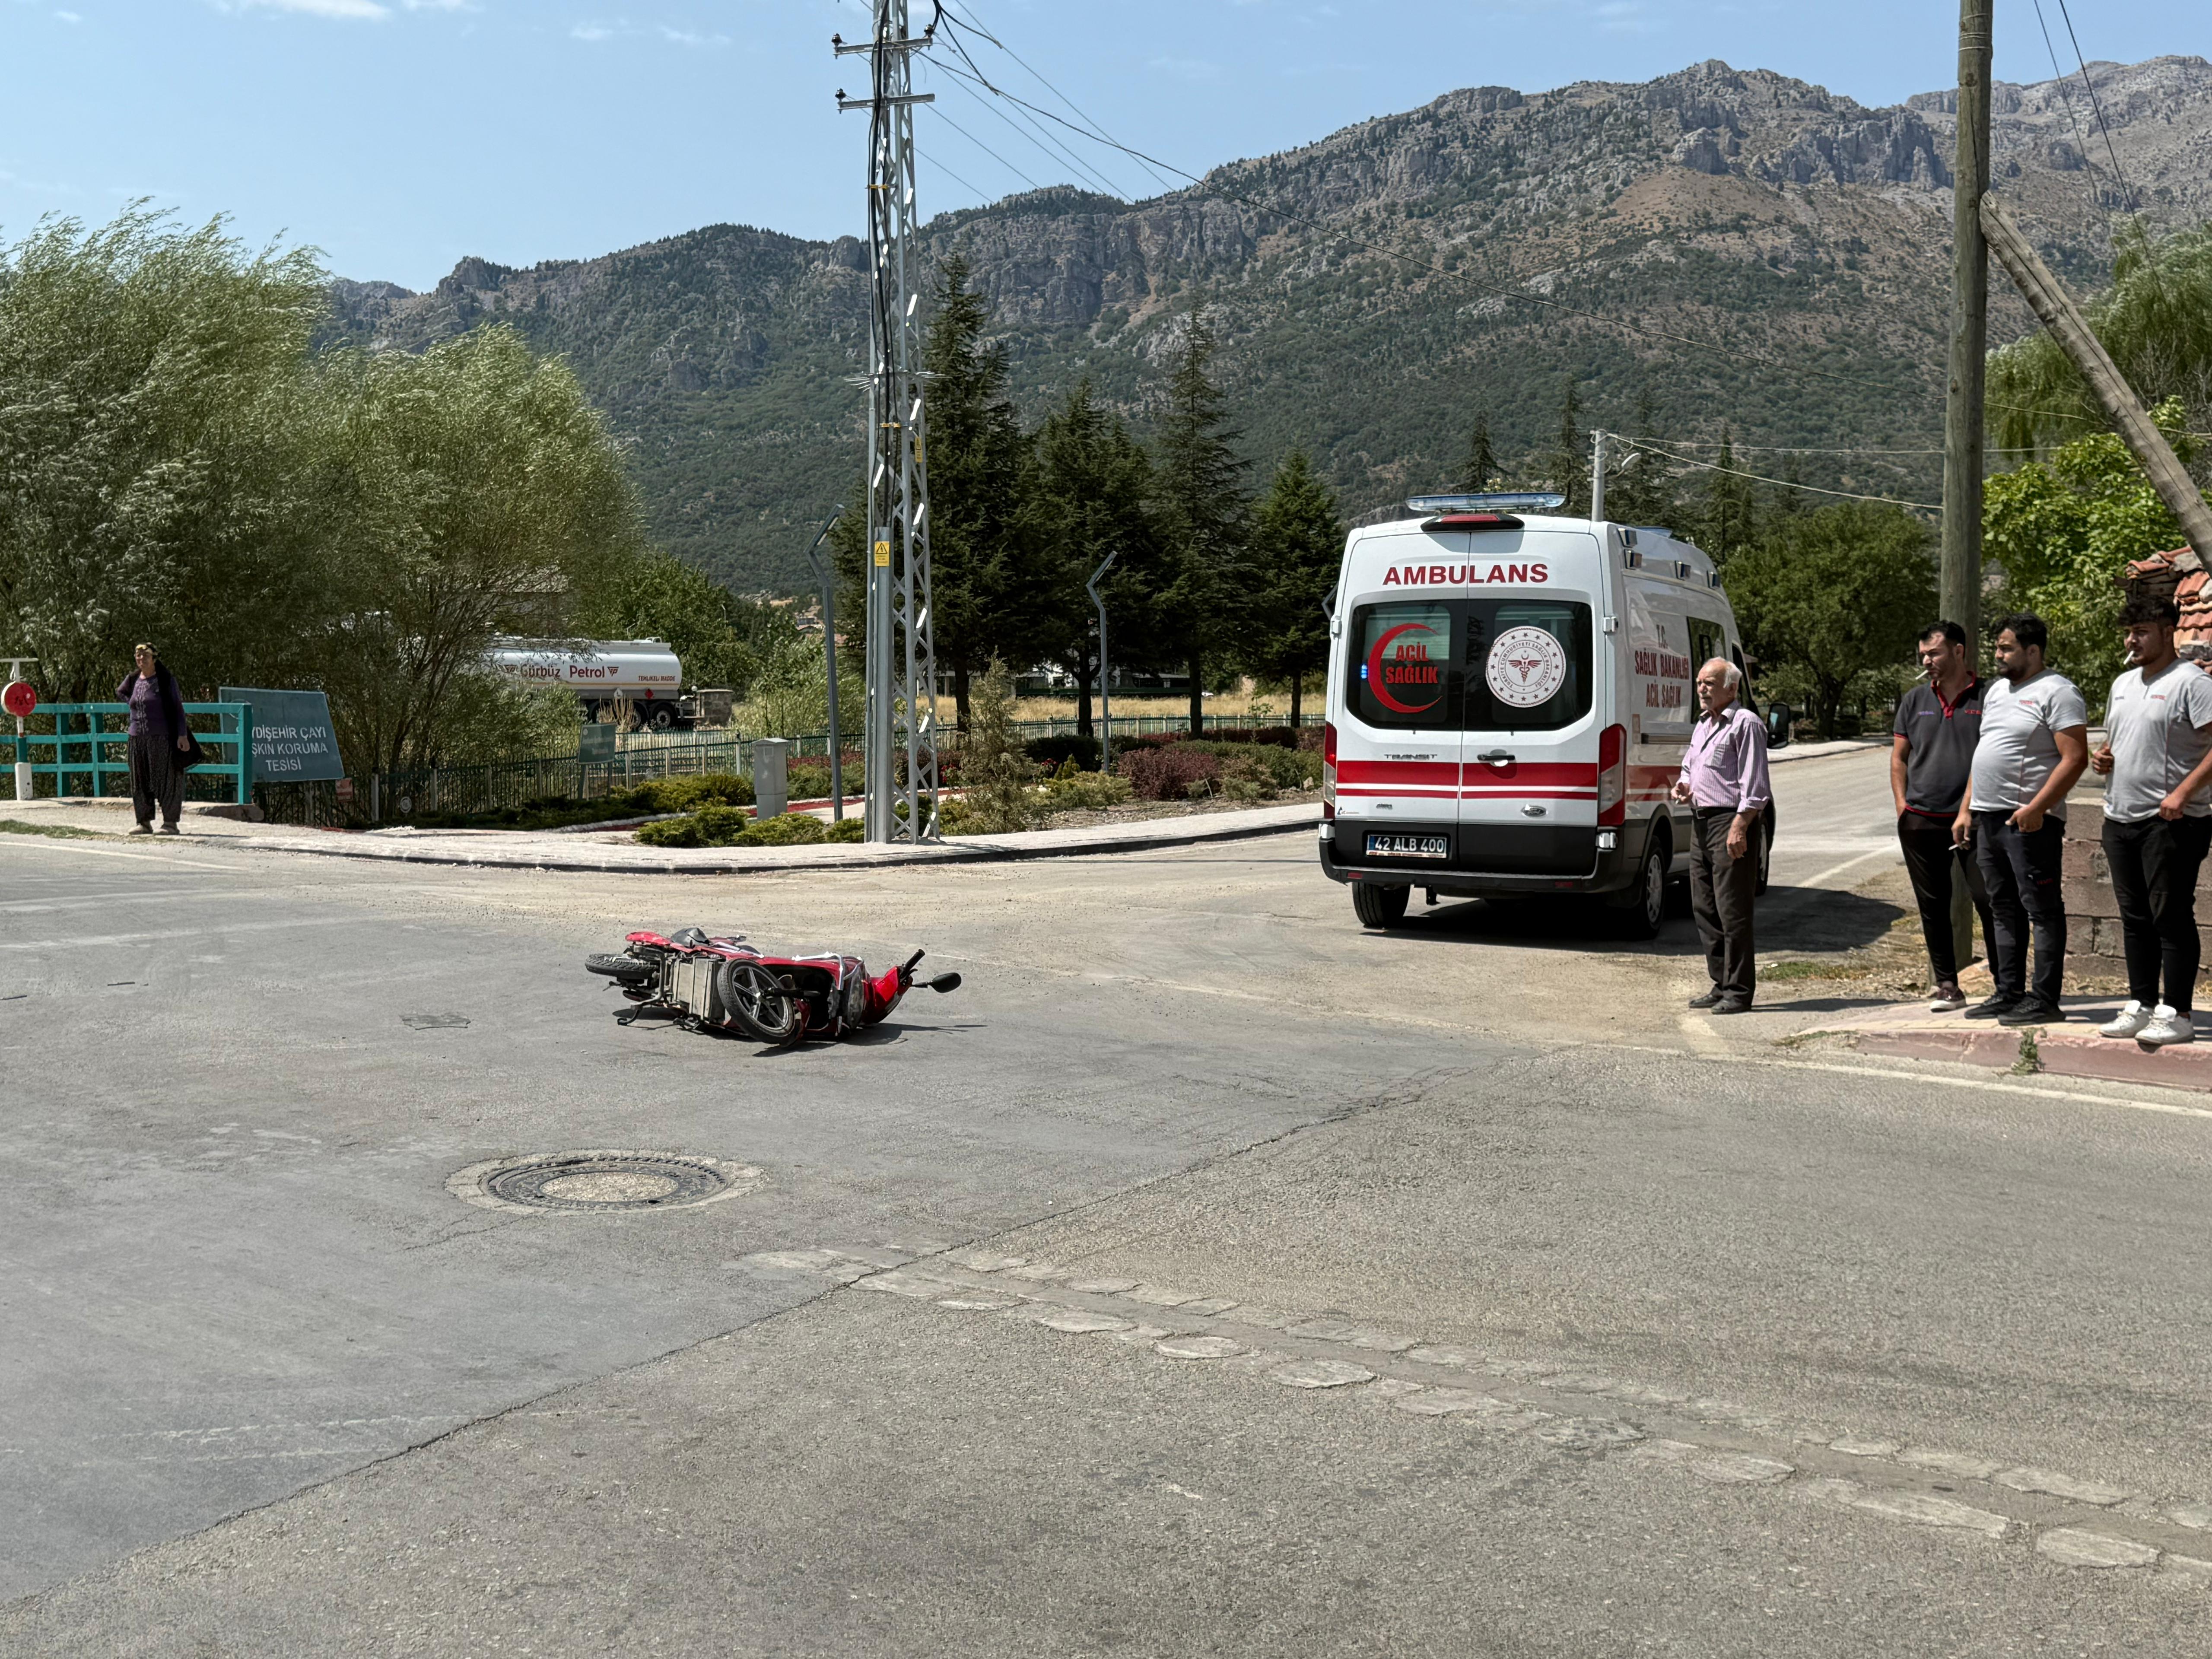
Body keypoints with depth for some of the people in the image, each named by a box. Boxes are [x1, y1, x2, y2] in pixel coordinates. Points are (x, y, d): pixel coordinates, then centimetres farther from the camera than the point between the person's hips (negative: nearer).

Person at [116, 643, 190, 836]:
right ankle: (145, 823, 12)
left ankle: (170, 823, 1)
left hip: (162, 738, -5)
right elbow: (120, 694, 32)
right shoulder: (132, 679, 10)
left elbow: (178, 708, -4)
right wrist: (136, 705, 13)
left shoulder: (166, 680, -4)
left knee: (166, 780, -4)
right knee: (140, 782, 6)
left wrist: (182, 735, -11)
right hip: (138, 738, 5)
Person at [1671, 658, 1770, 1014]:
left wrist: (1739, 827, -21)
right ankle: (1721, 985, 19)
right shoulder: (1702, 724, 19)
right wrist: (1683, 785, 9)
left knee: (1733, 911, -7)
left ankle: (1738, 992, -3)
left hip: (1732, 822, -10)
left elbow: (1754, 785, -15)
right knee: (1705, 908, 11)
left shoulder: (1745, 724, -9)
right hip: (1701, 822, 10)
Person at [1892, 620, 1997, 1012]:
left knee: (1988, 899, -7)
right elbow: (1898, 756, 17)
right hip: (1921, 820, 4)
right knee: (1933, 906, 7)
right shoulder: (1915, 700, 12)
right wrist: (1902, 804, 5)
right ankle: (1947, 986, 16)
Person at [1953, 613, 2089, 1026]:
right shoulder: (1997, 691, 19)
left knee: (2042, 911, -4)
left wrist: (2036, 808, -23)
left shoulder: (2056, 692, -8)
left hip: (2030, 821, -9)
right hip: (1988, 818, 9)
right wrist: (1965, 810, 17)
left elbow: (2075, 758, -16)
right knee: (2003, 910, 13)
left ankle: (2044, 1000, -2)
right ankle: (2008, 993, 19)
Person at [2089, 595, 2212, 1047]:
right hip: (2121, 821, 8)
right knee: (2135, 917, 12)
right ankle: (2141, 1006, 19)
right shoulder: (2123, 684, 17)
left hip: (2170, 822, -8)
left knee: (2172, 917, -5)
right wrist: (2102, 758, 6)